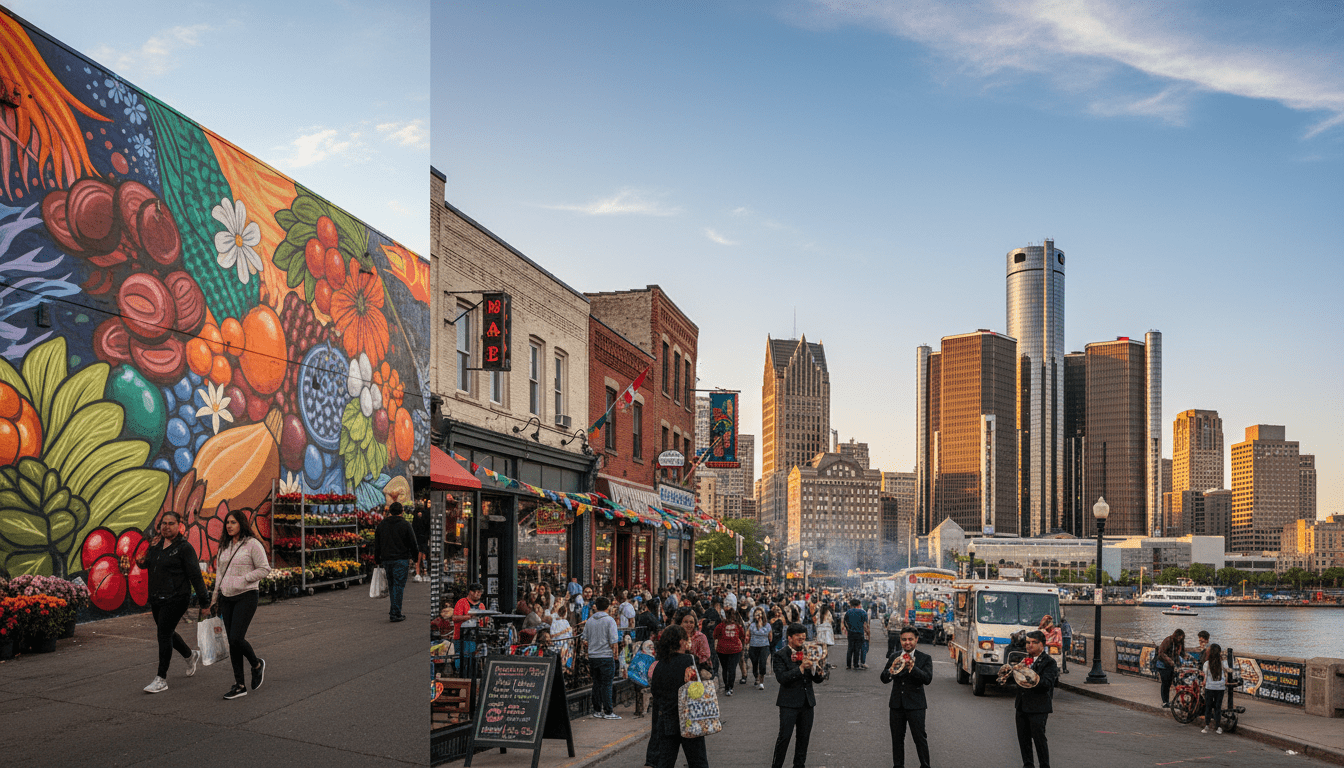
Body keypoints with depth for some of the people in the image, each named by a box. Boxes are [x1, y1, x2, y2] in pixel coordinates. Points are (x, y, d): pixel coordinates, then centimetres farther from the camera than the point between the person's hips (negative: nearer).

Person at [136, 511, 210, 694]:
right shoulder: (155, 544, 9)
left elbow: (195, 575, -11)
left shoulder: (184, 547, -10)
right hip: (156, 598, 7)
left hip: (176, 598, -7)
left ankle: (161, 679, -1)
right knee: (166, 632, 18)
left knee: (164, 633, -9)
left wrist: (203, 601, -14)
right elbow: (148, 564, 24)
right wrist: (141, 562, -2)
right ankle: (191, 655, 44)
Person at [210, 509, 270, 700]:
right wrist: (215, 598, 20)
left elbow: (264, 569, -9)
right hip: (227, 598, 7)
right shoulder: (224, 546, 13)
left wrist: (243, 579, -18)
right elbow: (220, 573, 20)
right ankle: (239, 685, 11)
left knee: (236, 639, -15)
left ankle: (257, 664, 14)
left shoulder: (252, 544, -8)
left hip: (246, 596, -6)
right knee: (232, 642, 5)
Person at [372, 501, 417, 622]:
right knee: (399, 586, -2)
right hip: (401, 559, -4)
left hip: (386, 560, 4)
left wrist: (377, 559, 23)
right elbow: (413, 543, -1)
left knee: (391, 585, 15)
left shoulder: (381, 525, 9)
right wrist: (415, 557, 13)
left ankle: (394, 611, 15)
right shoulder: (405, 525, -4)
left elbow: (376, 545, 13)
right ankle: (395, 614, -5)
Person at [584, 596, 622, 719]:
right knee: (607, 684, -2)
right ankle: (608, 712, -1)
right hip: (606, 656, -5)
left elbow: (585, 638, 11)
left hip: (592, 656, 5)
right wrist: (615, 654, -1)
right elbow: (614, 642, -14)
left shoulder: (589, 621, 6)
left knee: (597, 683, 12)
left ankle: (597, 710, 16)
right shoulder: (609, 620, -10)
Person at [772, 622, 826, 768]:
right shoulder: (780, 655, -7)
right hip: (789, 703, -5)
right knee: (785, 736, -6)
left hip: (807, 702, 5)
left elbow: (817, 680, 9)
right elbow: (781, 678, -18)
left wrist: (817, 672, -14)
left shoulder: (807, 653, 10)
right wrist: (801, 668, -22)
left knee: (804, 737, 11)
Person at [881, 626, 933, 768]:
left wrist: (912, 668, -29)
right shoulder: (894, 657, 7)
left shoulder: (925, 658, -2)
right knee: (897, 738, 11)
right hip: (896, 704, 4)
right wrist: (891, 670, -18)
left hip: (915, 705, -4)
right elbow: (884, 679, 3)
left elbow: (928, 679, -16)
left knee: (920, 738, -1)